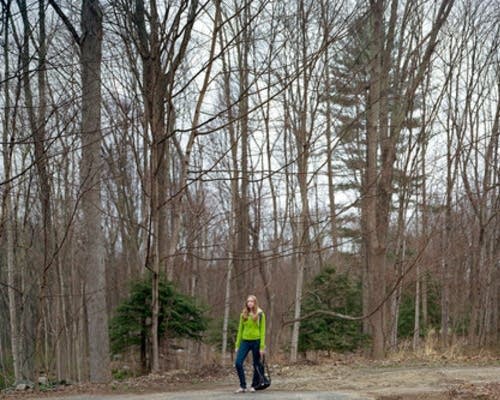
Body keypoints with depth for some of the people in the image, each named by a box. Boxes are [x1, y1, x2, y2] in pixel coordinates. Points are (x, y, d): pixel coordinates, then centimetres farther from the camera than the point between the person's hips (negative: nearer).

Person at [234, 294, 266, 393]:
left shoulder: (260, 314, 0)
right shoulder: (243, 315, 8)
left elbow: (262, 331, -3)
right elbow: (240, 330, 12)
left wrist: (262, 347, -9)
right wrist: (237, 345, 9)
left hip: (256, 341, -3)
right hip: (245, 341, 3)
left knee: (256, 365, 3)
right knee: (238, 363, -10)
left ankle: (253, 386, 17)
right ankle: (243, 386, -1)